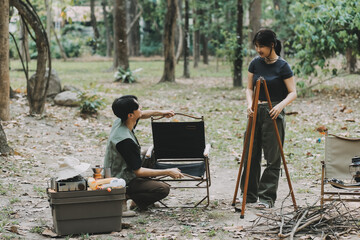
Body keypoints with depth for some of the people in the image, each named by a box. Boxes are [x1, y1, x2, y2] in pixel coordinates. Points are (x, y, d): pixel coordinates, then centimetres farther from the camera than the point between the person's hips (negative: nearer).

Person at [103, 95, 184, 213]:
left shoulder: (119, 122, -4)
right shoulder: (125, 140, -31)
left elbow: (141, 115, 23)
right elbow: (138, 171, -23)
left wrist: (159, 112, 14)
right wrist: (168, 172, -17)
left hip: (113, 175, 9)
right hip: (123, 182, -9)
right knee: (163, 189, -18)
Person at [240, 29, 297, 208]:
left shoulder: (282, 66, -8)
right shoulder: (255, 64, 6)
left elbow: (293, 92, -7)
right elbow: (249, 88, 11)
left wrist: (281, 105, -24)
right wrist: (250, 103, -8)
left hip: (274, 113, -5)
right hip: (256, 111, 5)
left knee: (272, 158, -2)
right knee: (251, 155, 7)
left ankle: (267, 197, 3)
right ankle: (249, 195, 17)